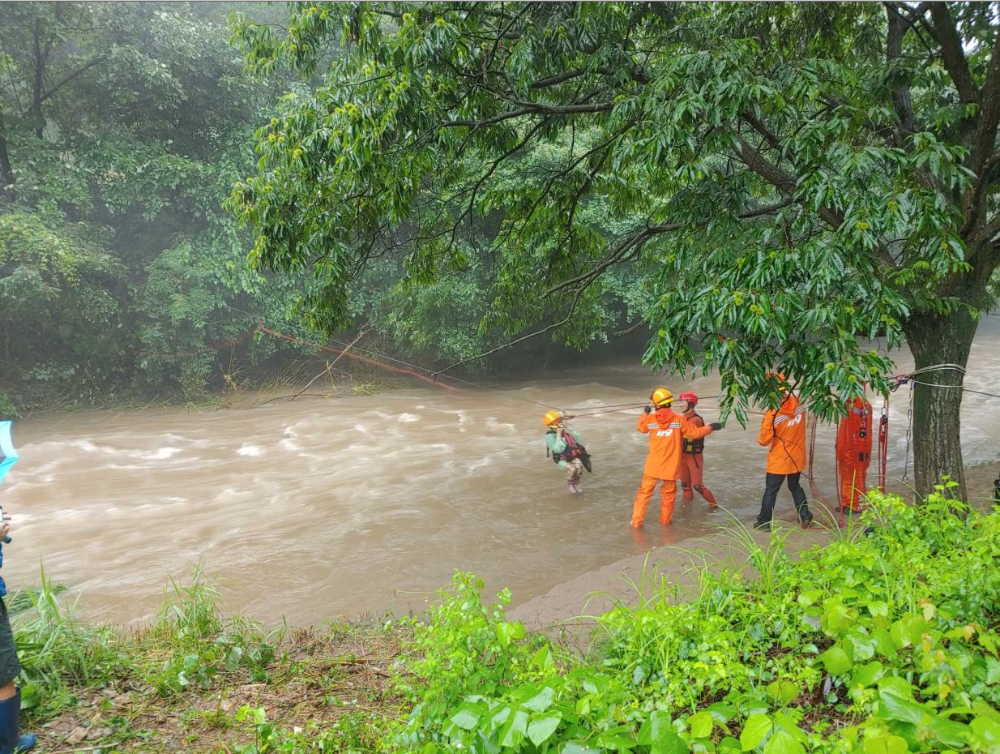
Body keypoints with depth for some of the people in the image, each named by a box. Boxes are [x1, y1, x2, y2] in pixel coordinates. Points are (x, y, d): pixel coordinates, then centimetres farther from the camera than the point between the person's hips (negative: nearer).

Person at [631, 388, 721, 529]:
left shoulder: (650, 419, -6)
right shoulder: (679, 420, -9)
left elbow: (640, 427, 16)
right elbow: (695, 433, -4)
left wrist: (645, 413, 34)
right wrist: (711, 427, 13)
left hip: (653, 465, 0)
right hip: (671, 466, 0)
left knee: (644, 492, 8)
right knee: (668, 493, 18)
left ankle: (636, 521, 9)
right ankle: (665, 520, 28)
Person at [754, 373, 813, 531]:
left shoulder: (772, 413, -24)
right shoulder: (799, 404, -11)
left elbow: (764, 441, -15)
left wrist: (760, 438, 4)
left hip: (779, 460, -5)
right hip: (797, 457, 5)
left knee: (770, 491, 8)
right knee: (795, 486, 24)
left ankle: (764, 522, 17)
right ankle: (805, 517, 27)